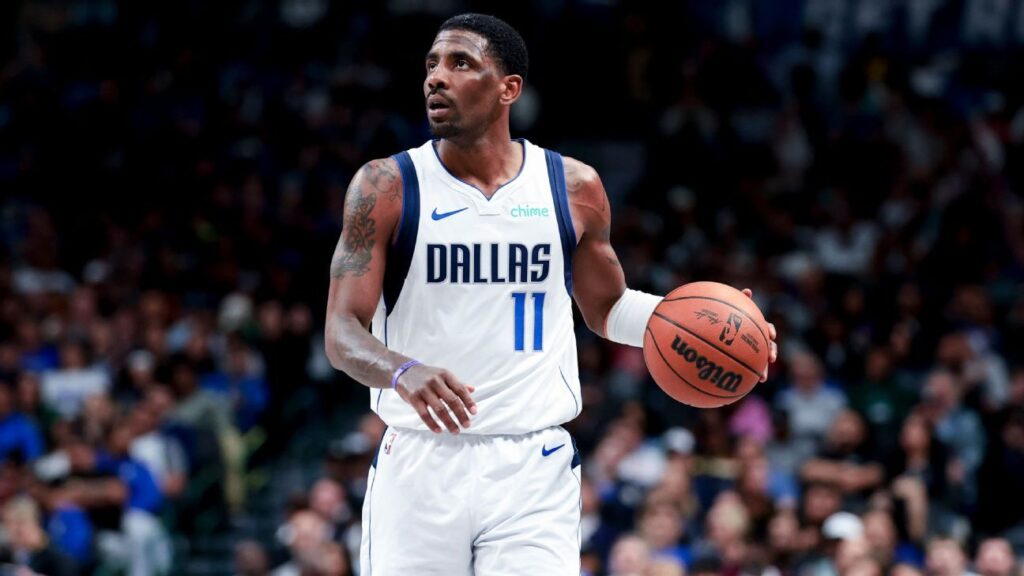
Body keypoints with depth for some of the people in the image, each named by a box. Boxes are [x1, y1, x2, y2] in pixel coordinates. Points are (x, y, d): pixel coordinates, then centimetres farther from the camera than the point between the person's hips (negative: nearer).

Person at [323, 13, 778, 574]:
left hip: (532, 467, 1)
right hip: (419, 460, -1)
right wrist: (402, 371, -30)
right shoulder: (386, 187, -2)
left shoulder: (573, 187, 5)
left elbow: (606, 308, 20)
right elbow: (342, 333, -8)